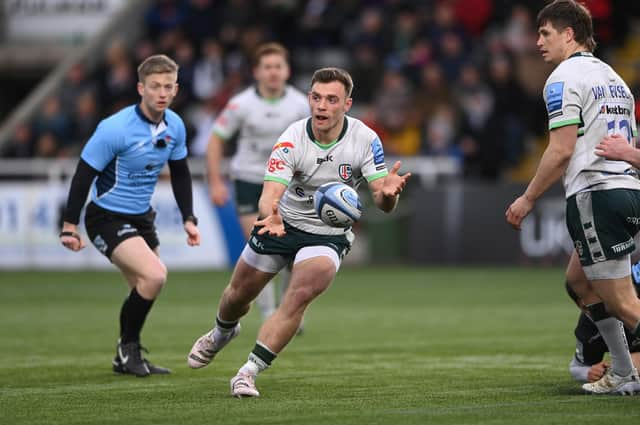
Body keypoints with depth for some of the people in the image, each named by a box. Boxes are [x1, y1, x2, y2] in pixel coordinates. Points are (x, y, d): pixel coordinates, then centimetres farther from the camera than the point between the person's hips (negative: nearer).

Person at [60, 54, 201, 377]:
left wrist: (188, 219, 10)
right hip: (107, 217, -8)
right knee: (154, 275, -23)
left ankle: (126, 359, 33)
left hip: (141, 217, 8)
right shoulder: (115, 129, -23)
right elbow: (84, 174, -17)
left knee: (145, 290, 14)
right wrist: (70, 225, -17)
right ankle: (129, 347, -3)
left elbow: (180, 174, 14)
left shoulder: (175, 126, -2)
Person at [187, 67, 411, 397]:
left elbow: (383, 203, -18)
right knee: (238, 294, 14)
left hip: (329, 236, -1)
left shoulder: (365, 139, -19)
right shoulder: (292, 139, -23)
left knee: (298, 298, -26)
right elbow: (270, 194, -30)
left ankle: (249, 373, -20)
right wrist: (271, 215, -54)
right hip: (283, 225, 1)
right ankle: (222, 333, 52)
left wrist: (388, 192, -43)